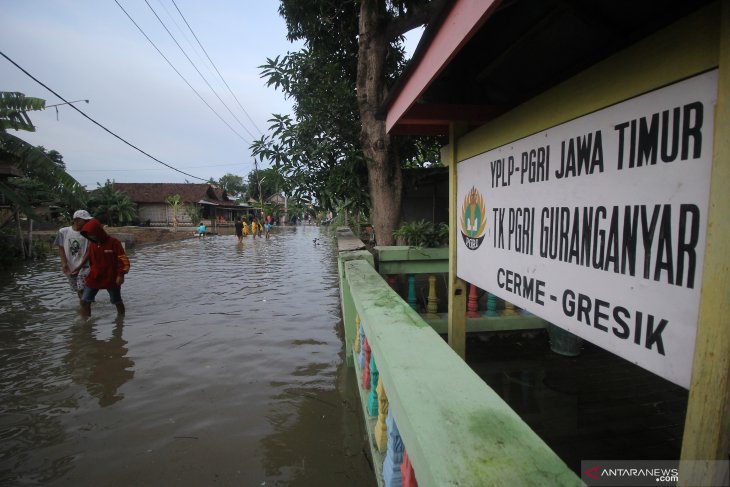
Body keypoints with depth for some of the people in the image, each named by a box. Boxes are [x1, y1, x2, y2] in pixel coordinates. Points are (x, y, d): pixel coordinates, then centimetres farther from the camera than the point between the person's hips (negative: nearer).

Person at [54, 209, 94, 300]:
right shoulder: (63, 231, 1)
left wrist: (79, 267, -16)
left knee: (82, 290, -11)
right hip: (69, 268, 3)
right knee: (77, 290, 12)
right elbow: (61, 249, 4)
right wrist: (64, 264, -9)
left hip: (83, 268, -3)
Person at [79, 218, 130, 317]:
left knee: (117, 302, 9)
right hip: (94, 278, 5)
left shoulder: (114, 242, -12)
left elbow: (123, 259, -12)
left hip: (111, 279, -5)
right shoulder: (92, 244, 5)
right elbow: (90, 260, 17)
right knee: (84, 301, -1)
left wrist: (121, 275, -16)